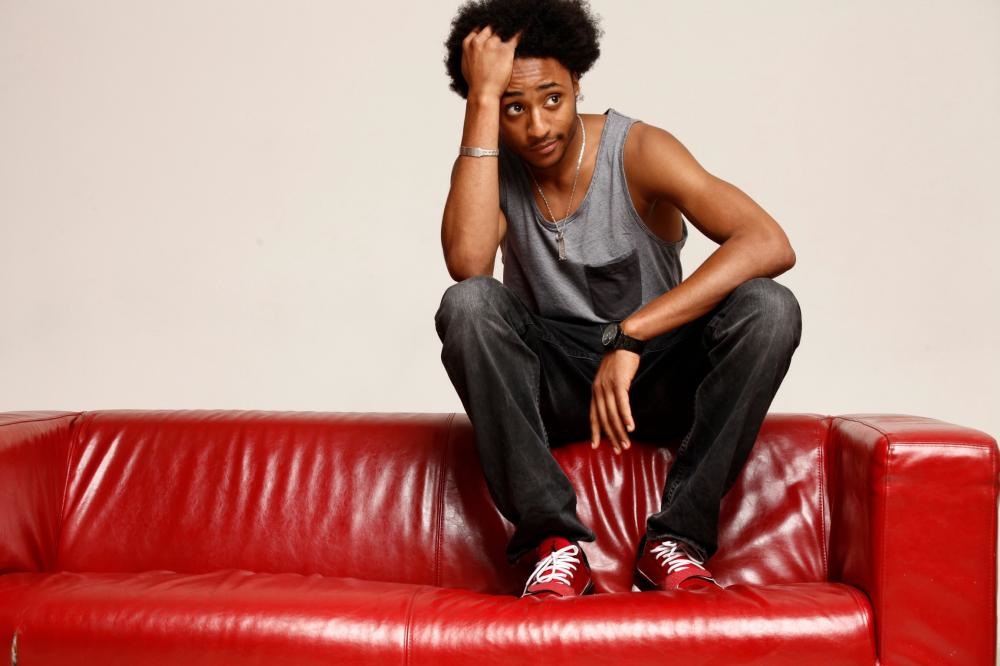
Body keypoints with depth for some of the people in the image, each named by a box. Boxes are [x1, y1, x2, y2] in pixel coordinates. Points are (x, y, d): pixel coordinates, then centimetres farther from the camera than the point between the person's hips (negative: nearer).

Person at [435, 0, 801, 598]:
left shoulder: (638, 151, -13)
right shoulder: (495, 167, -4)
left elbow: (771, 245, -28)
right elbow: (467, 263, -28)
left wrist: (627, 337, -34)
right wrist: (483, 99, -25)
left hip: (656, 375, -1)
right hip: (548, 387, 1)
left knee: (770, 308, -27)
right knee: (468, 304, -28)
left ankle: (677, 537, -23)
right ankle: (555, 543, -28)